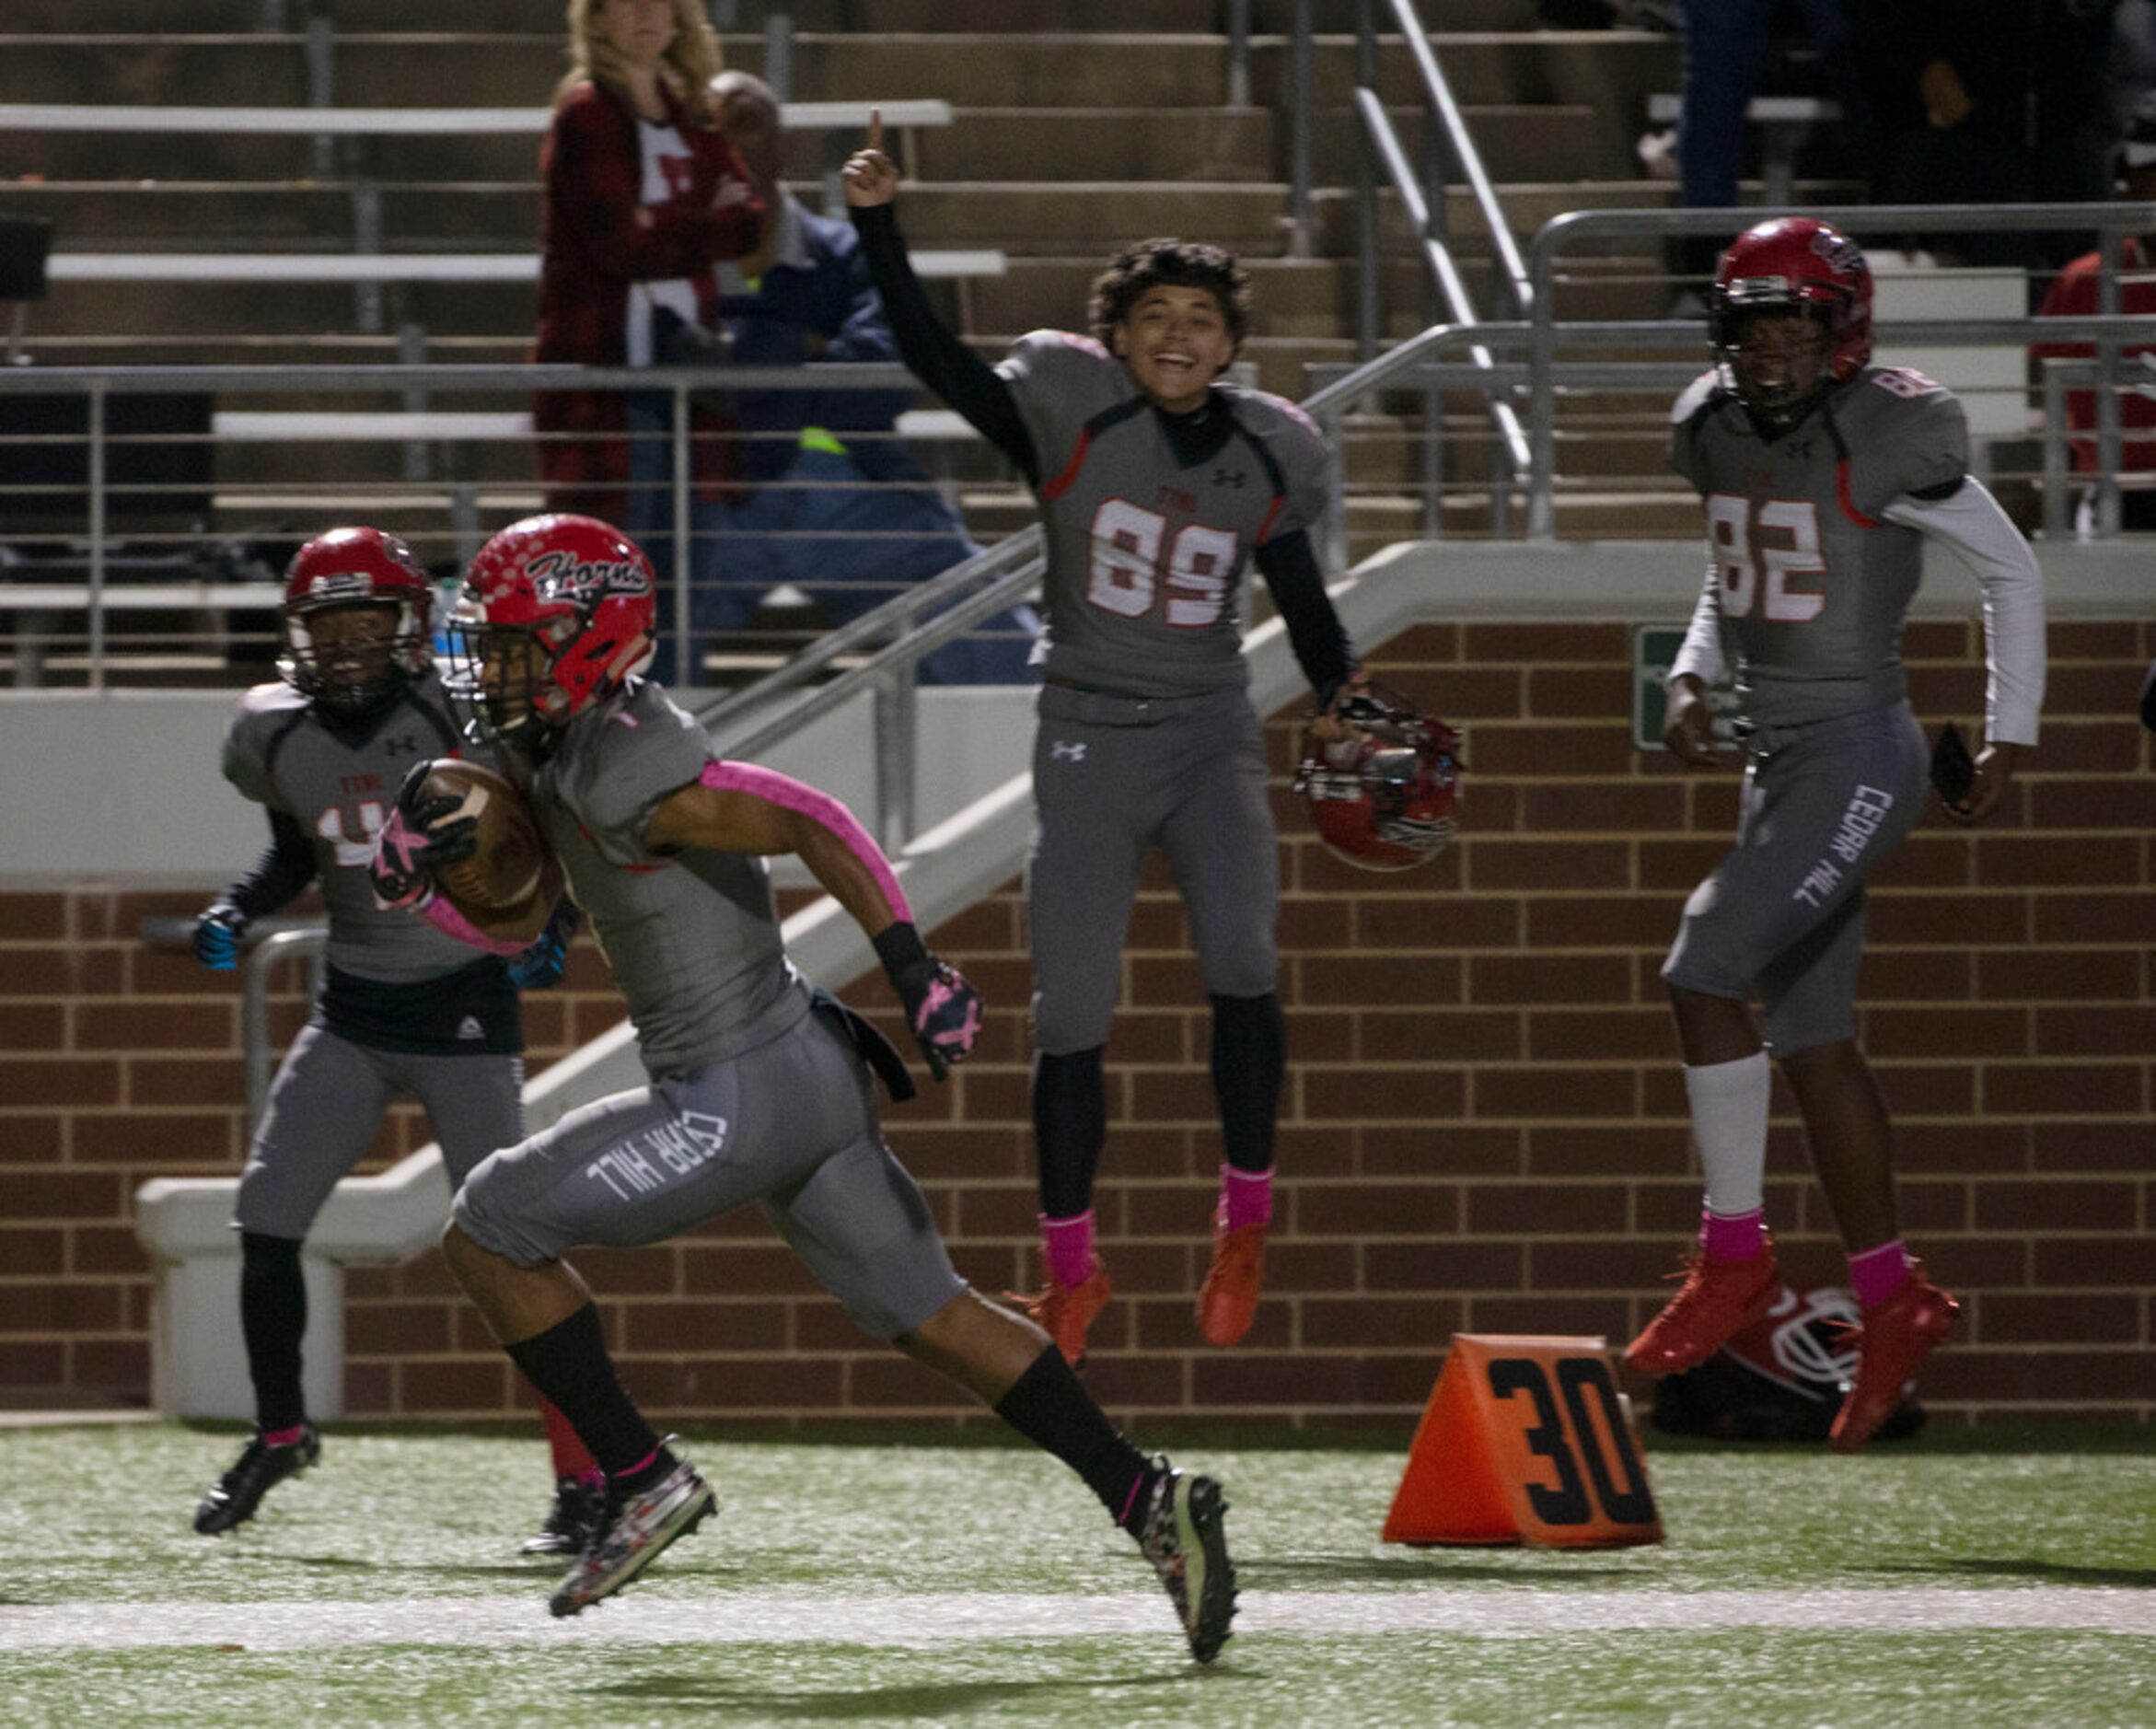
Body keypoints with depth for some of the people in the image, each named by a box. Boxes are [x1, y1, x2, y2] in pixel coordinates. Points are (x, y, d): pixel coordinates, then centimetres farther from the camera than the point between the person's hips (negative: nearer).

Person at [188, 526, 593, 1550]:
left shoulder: (463, 718, -15)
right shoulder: (274, 738, 0)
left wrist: (553, 928, -18)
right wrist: (236, 912, 2)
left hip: (465, 1010, -5)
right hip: (352, 1014, 5)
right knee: (265, 1224, 2)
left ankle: (584, 1476, -4)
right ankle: (279, 1436, 25)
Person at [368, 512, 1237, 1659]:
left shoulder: (621, 777, -19)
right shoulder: (555, 756, 11)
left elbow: (809, 823, -25)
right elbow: (509, 924, 22)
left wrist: (911, 965, -29)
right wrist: (417, 880, 4)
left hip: (741, 1105, -10)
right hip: (807, 1077, 10)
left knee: (488, 1231, 1)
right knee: (927, 1317, 15)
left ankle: (643, 1480, 4)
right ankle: (1150, 1501, 11)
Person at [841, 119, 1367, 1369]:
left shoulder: (1270, 455, 2)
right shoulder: (1071, 413, -8)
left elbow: (1298, 587, 17)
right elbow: (936, 360, -20)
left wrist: (1340, 688, 7)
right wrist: (879, 228, -29)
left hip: (1213, 733, 1)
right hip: (1088, 738, -1)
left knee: (1243, 961, -21)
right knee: (1073, 1014, 0)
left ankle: (1247, 1219, -3)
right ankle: (1071, 1267, 18)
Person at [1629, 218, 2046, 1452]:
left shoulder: (1888, 443, -15)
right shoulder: (1719, 433, 6)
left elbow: (2014, 573, -4)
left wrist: (2012, 738, -3)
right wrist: (1695, 676, 6)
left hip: (1859, 757, -8)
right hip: (1781, 757, 8)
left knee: (1705, 973, -17)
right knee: (1810, 1038, 10)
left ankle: (1734, 1255, -5)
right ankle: (1894, 1298, 20)